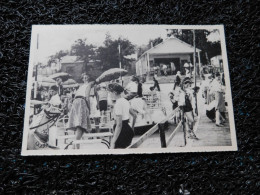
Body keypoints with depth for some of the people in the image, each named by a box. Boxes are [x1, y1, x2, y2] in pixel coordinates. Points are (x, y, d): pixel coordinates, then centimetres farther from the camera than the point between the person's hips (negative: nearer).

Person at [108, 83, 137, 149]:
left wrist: (113, 142, -23)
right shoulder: (125, 101, 8)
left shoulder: (118, 104, -18)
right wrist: (132, 128, 28)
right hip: (128, 130, 9)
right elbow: (134, 115, 18)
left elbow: (119, 125, -23)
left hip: (122, 131, -9)